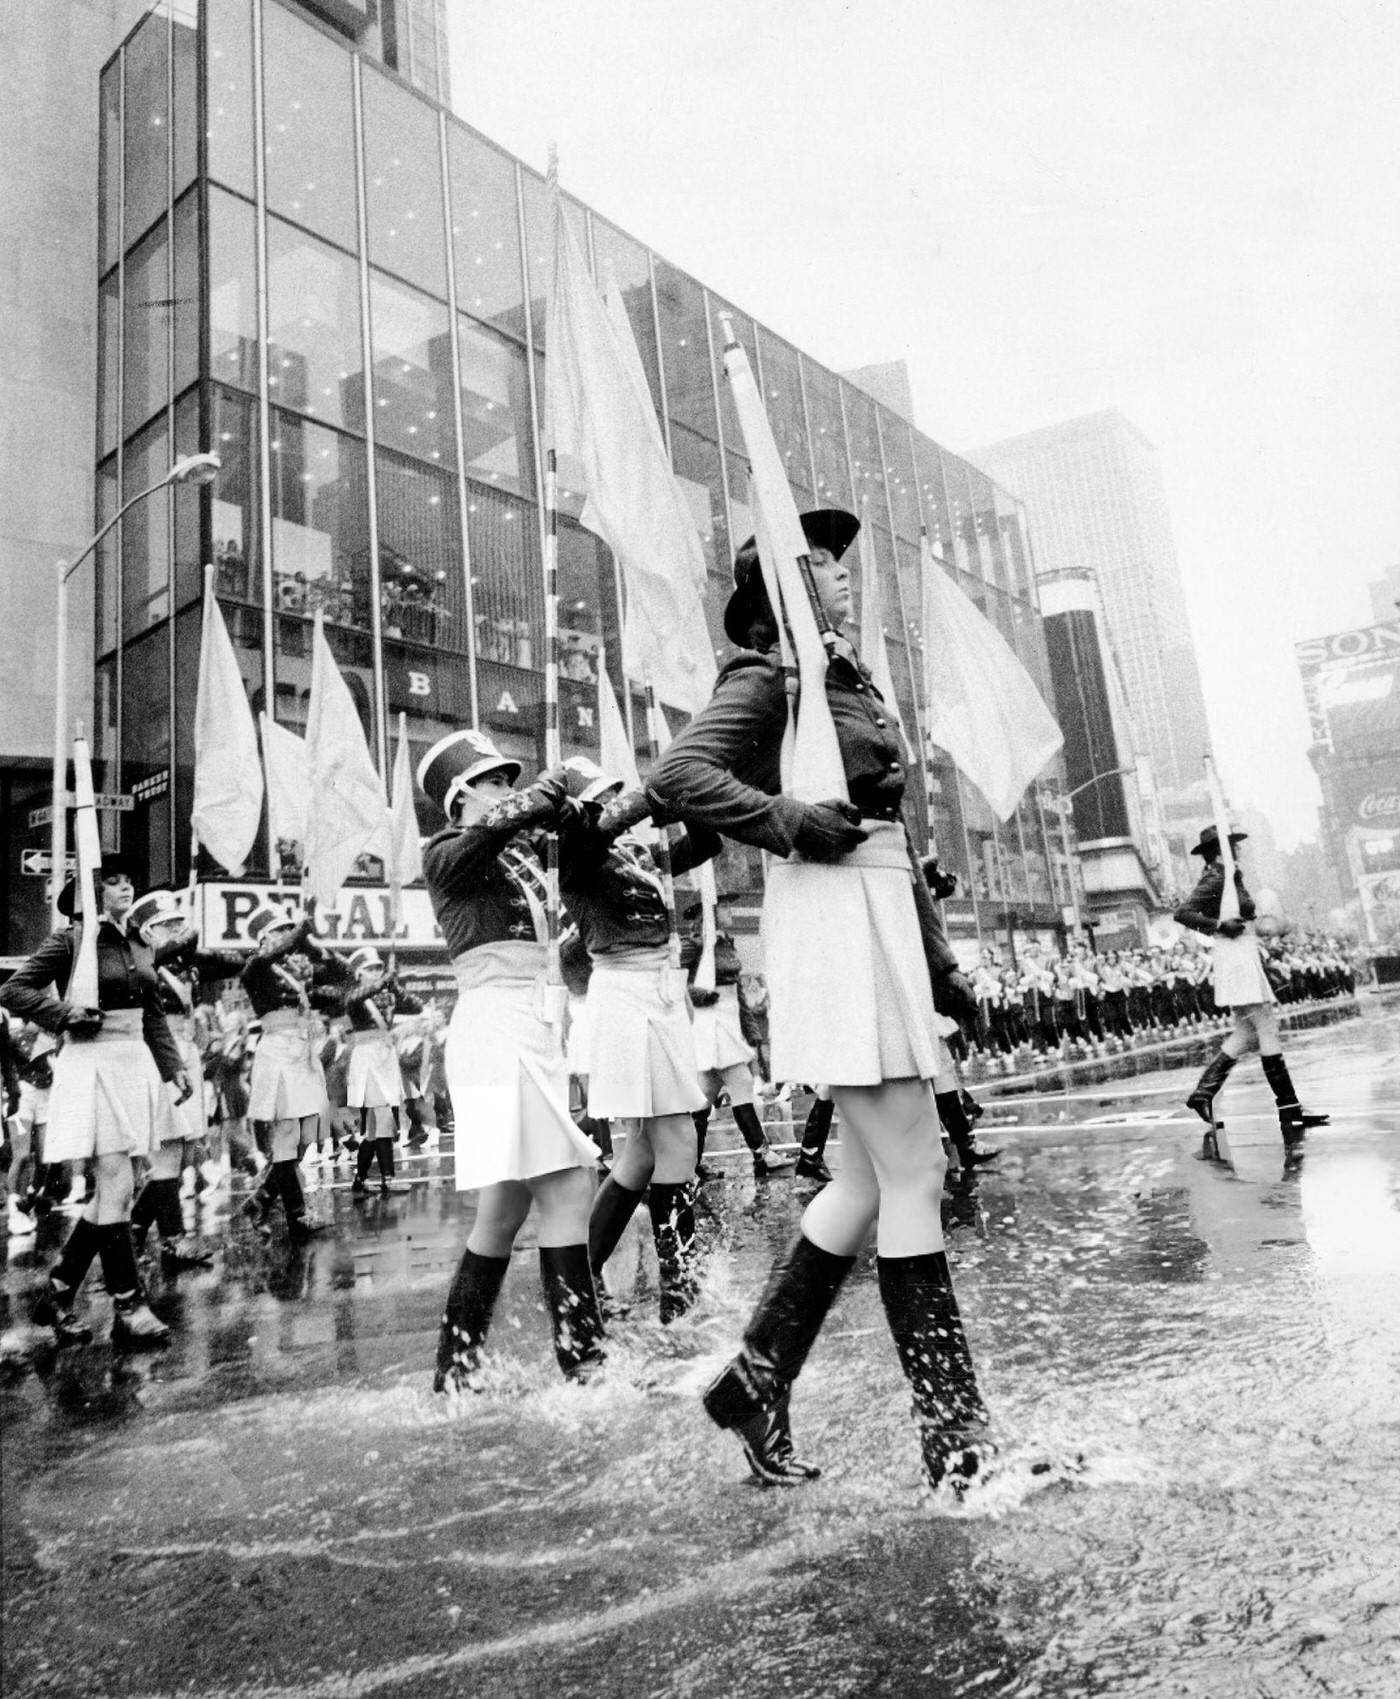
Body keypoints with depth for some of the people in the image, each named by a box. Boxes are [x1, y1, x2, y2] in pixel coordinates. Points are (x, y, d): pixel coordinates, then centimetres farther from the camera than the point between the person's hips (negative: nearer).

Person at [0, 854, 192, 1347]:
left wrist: (174, 1066, 9)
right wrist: (66, 1012, -15)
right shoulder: (70, 940, -6)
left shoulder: (138, 945, 12)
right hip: (93, 1063, -7)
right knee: (116, 1187, -7)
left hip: (136, 1064, 7)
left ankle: (57, 1291, 25)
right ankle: (129, 1306, 1)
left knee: (111, 1189, 10)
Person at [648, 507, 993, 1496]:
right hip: (832, 918, -9)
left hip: (887, 920, 9)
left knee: (874, 1180, 11)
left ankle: (757, 1380, 23)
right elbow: (677, 779, -18)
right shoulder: (769, 677, -2)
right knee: (912, 1177, -5)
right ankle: (957, 1437, 6)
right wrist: (794, 822, -18)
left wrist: (942, 967, 20)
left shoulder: (850, 679, 22)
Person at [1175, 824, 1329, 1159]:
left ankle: (1204, 1092, 10)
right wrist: (1220, 925, -21)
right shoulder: (1215, 880, -12)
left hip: (1246, 955, 10)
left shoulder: (1230, 878, 15)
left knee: (1245, 1032, 11)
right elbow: (1182, 914, -20)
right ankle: (1288, 1105, -2)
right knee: (1266, 1028, -6)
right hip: (1235, 955, -10)